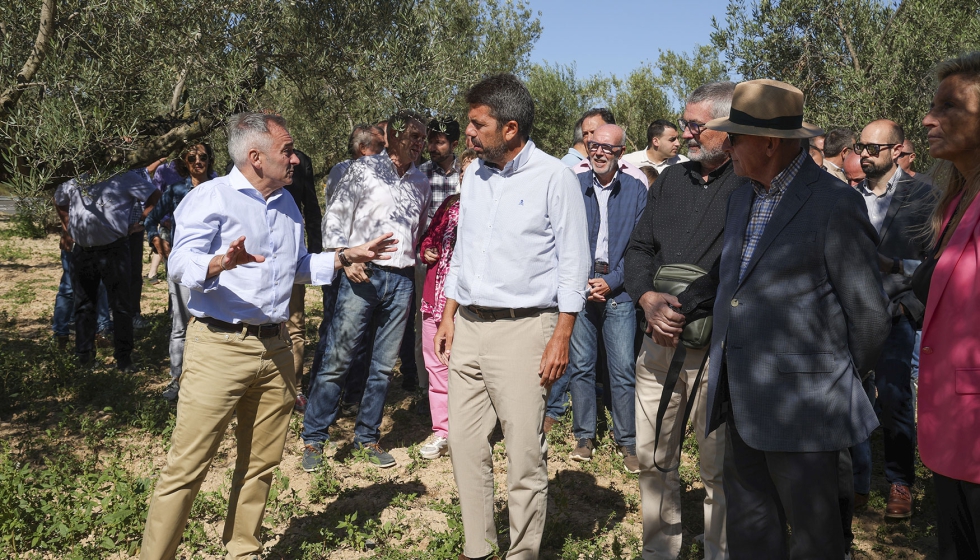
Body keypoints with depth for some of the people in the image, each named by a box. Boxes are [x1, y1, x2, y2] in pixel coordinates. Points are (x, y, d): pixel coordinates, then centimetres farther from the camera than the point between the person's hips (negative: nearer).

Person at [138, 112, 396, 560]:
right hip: (219, 348, -6)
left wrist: (347, 256, 16)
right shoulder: (211, 198, -6)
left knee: (260, 463, 14)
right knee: (187, 467, -4)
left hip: (275, 349, 7)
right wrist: (221, 263, -37)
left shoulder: (287, 204, 17)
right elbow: (181, 264, -17)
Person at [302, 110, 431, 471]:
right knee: (337, 360, -3)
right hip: (362, 276, -4)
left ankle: (368, 437, 22)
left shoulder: (421, 183, 14)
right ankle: (314, 439, 9)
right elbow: (334, 218, -1)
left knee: (384, 365, 9)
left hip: (401, 280, 5)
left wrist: (421, 257, 8)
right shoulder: (364, 170, 0)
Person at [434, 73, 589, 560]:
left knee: (524, 451, -2)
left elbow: (573, 263, -7)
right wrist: (448, 316, 13)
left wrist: (561, 338, -11)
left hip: (523, 328, -6)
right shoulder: (474, 174, 12)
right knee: (464, 443, 9)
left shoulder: (554, 177, -6)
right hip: (468, 327, 6)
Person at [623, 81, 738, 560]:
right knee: (652, 459, 13)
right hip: (659, 342, 6)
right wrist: (647, 297, -5)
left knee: (719, 467, 5)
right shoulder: (670, 180, 13)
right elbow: (638, 248, 13)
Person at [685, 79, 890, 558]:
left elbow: (869, 314, -8)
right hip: (744, 404, 7)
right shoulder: (742, 197, 13)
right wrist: (681, 305, 10)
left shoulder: (835, 204, -11)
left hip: (802, 410, -7)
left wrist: (844, 386, 2)